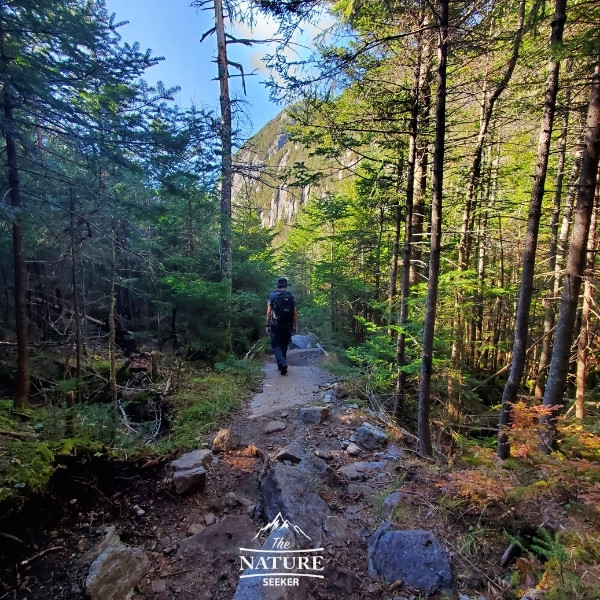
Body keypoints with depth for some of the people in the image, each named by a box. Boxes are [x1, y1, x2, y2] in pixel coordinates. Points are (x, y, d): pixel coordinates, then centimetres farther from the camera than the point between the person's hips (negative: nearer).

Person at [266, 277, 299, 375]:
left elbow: (269, 312, -5)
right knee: (284, 345, 16)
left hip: (276, 325, -2)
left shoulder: (272, 296, -2)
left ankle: (282, 363, -16)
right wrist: (295, 326, 6)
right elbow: (295, 313, 0)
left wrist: (268, 325, 1)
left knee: (276, 345, 4)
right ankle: (281, 364, 24)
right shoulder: (291, 297, 3)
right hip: (287, 326, 3)